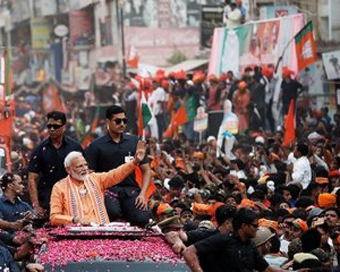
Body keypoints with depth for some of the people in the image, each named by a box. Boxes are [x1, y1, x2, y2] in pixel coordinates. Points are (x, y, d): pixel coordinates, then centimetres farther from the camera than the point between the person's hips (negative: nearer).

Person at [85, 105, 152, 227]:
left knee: (142, 219, -27)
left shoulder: (134, 142, 14)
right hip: (107, 188, -2)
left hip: (130, 189, 2)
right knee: (113, 212, -35)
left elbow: (146, 170, 14)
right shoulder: (96, 146, 7)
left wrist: (143, 194, -1)